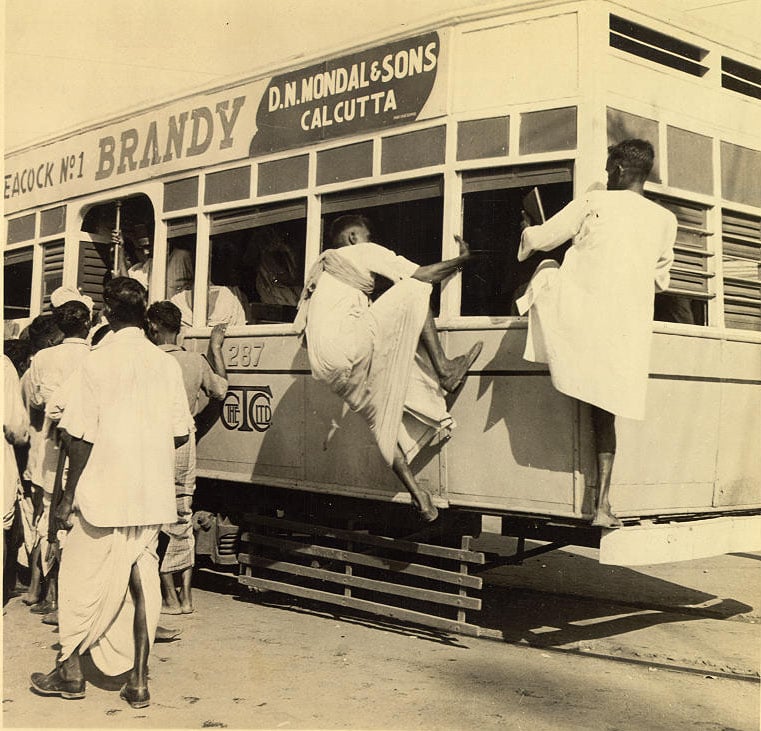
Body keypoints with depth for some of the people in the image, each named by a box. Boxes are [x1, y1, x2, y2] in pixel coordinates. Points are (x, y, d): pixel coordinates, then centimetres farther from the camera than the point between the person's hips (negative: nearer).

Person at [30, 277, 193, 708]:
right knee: (143, 579, 9)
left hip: (105, 492, -3)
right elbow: (181, 433, 2)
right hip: (152, 493, 3)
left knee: (82, 576, 12)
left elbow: (81, 437, -10)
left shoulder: (97, 363, -9)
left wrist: (70, 494, -1)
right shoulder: (167, 364, 0)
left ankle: (71, 669, 22)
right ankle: (138, 680, 12)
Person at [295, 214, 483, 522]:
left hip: (325, 366, 8)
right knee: (413, 290, -3)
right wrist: (461, 259, 16)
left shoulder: (322, 268, 36)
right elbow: (420, 275, 3)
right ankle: (444, 370, -3)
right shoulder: (363, 252, 12)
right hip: (346, 344, -8)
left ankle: (418, 494, 6)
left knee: (383, 416, 14)